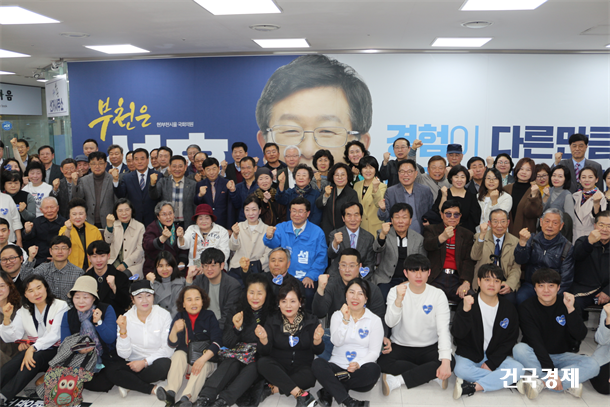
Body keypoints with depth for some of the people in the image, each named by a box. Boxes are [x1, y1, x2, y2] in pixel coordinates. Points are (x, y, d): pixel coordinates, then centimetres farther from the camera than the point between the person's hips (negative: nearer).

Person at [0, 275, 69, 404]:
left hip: (54, 351, -4)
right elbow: (11, 338, 4)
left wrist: (33, 348, -28)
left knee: (37, 357, -35)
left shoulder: (60, 306, -2)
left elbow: (55, 335, -15)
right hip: (30, 350, 4)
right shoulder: (23, 311, 13)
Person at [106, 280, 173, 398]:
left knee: (163, 364, -35)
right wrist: (123, 330, -20)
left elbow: (168, 349, -8)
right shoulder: (126, 318, -2)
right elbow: (124, 354, -8)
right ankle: (152, 389, -18)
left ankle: (129, 384, -10)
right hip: (134, 364, 2)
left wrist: (145, 362, -16)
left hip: (155, 363, -1)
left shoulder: (164, 315, -5)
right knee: (111, 370, -26)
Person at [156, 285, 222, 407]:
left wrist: (203, 359, -30)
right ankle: (170, 392, -42)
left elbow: (217, 342, -15)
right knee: (179, 354, -28)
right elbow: (172, 344, -7)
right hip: (185, 357, 2)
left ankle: (187, 397, -52)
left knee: (202, 365, -33)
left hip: (207, 358, -2)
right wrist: (174, 331, -30)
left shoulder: (209, 316, -6)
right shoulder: (179, 317, 0)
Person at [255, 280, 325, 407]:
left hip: (302, 368, -1)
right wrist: (263, 339, -27)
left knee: (310, 376, -34)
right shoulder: (272, 321, 3)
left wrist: (317, 339, -28)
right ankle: (301, 394, -32)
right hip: (278, 369, 1)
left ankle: (274, 389, -21)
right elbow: (264, 353, -5)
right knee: (262, 362, -30)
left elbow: (318, 351, -6)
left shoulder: (311, 321, 1)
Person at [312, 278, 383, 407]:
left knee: (374, 369, -34)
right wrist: (345, 320, -16)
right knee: (317, 363, -29)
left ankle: (328, 392, -27)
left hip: (360, 371, -1)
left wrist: (359, 364, -20)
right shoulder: (337, 315, 11)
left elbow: (374, 352, -1)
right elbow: (336, 342, -5)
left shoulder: (375, 320, 5)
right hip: (337, 366, 1)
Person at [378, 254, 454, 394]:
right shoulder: (395, 291, -4)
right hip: (400, 347, 0)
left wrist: (445, 360, -29)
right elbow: (390, 323, -18)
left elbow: (443, 330, -14)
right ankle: (433, 375, -17)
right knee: (382, 362, -30)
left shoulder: (438, 295, -5)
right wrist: (398, 300, -36)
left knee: (450, 362, -30)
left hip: (429, 348, 0)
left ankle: (396, 381, -26)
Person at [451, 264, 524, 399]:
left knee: (517, 368, -26)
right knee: (461, 370, -33)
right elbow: (457, 333, -15)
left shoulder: (509, 309, 2)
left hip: (496, 357, 3)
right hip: (469, 356, -2)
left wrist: (491, 363, -8)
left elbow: (510, 340, 4)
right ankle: (499, 379, -15)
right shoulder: (468, 303, -6)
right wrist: (465, 311, -32)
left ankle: (471, 387, -27)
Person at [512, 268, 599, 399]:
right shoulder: (526, 308, -12)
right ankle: (569, 384, -26)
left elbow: (580, 336, -15)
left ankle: (541, 382, -26)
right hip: (537, 355, -2)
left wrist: (570, 309, -27)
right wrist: (550, 370, -30)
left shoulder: (566, 304, -4)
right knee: (519, 349, -33)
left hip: (561, 356, 2)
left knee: (592, 365, -25)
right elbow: (535, 342, -21)